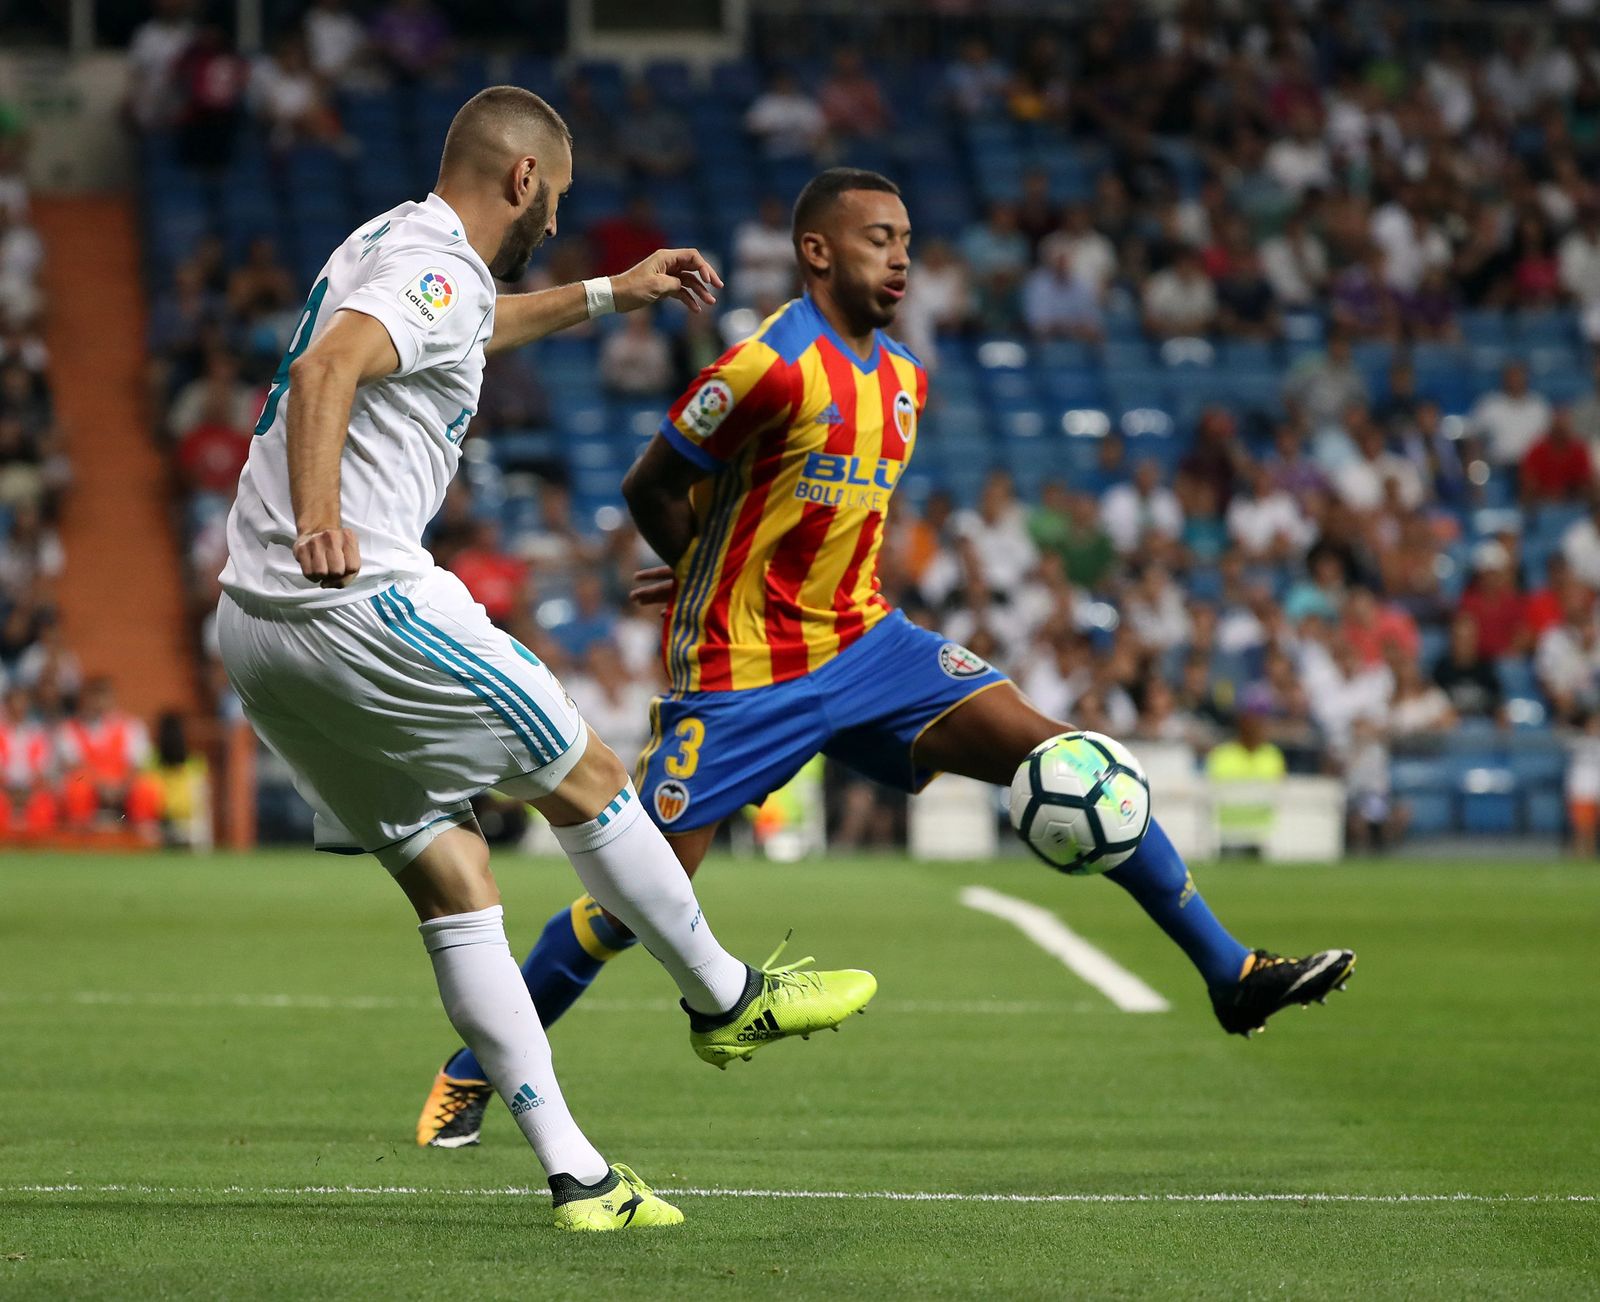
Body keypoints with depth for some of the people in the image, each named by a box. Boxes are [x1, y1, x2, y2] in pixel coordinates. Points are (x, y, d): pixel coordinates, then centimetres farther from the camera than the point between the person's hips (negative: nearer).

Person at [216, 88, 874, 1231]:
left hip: (256, 627, 10)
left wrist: (609, 296, 52)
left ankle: (575, 1174, 5)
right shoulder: (437, 268, -10)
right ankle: (726, 998, 24)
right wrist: (317, 520, -43)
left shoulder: (388, 243, 22)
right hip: (364, 601, -10)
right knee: (587, 779, 8)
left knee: (452, 879, 7)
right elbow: (326, 369, -30)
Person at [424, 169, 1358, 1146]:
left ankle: (1229, 972, -5)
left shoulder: (903, 380, 8)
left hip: (863, 645, 7)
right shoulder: (776, 365, -17)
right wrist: (718, 578, 6)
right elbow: (651, 488, -9)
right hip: (741, 679, -6)